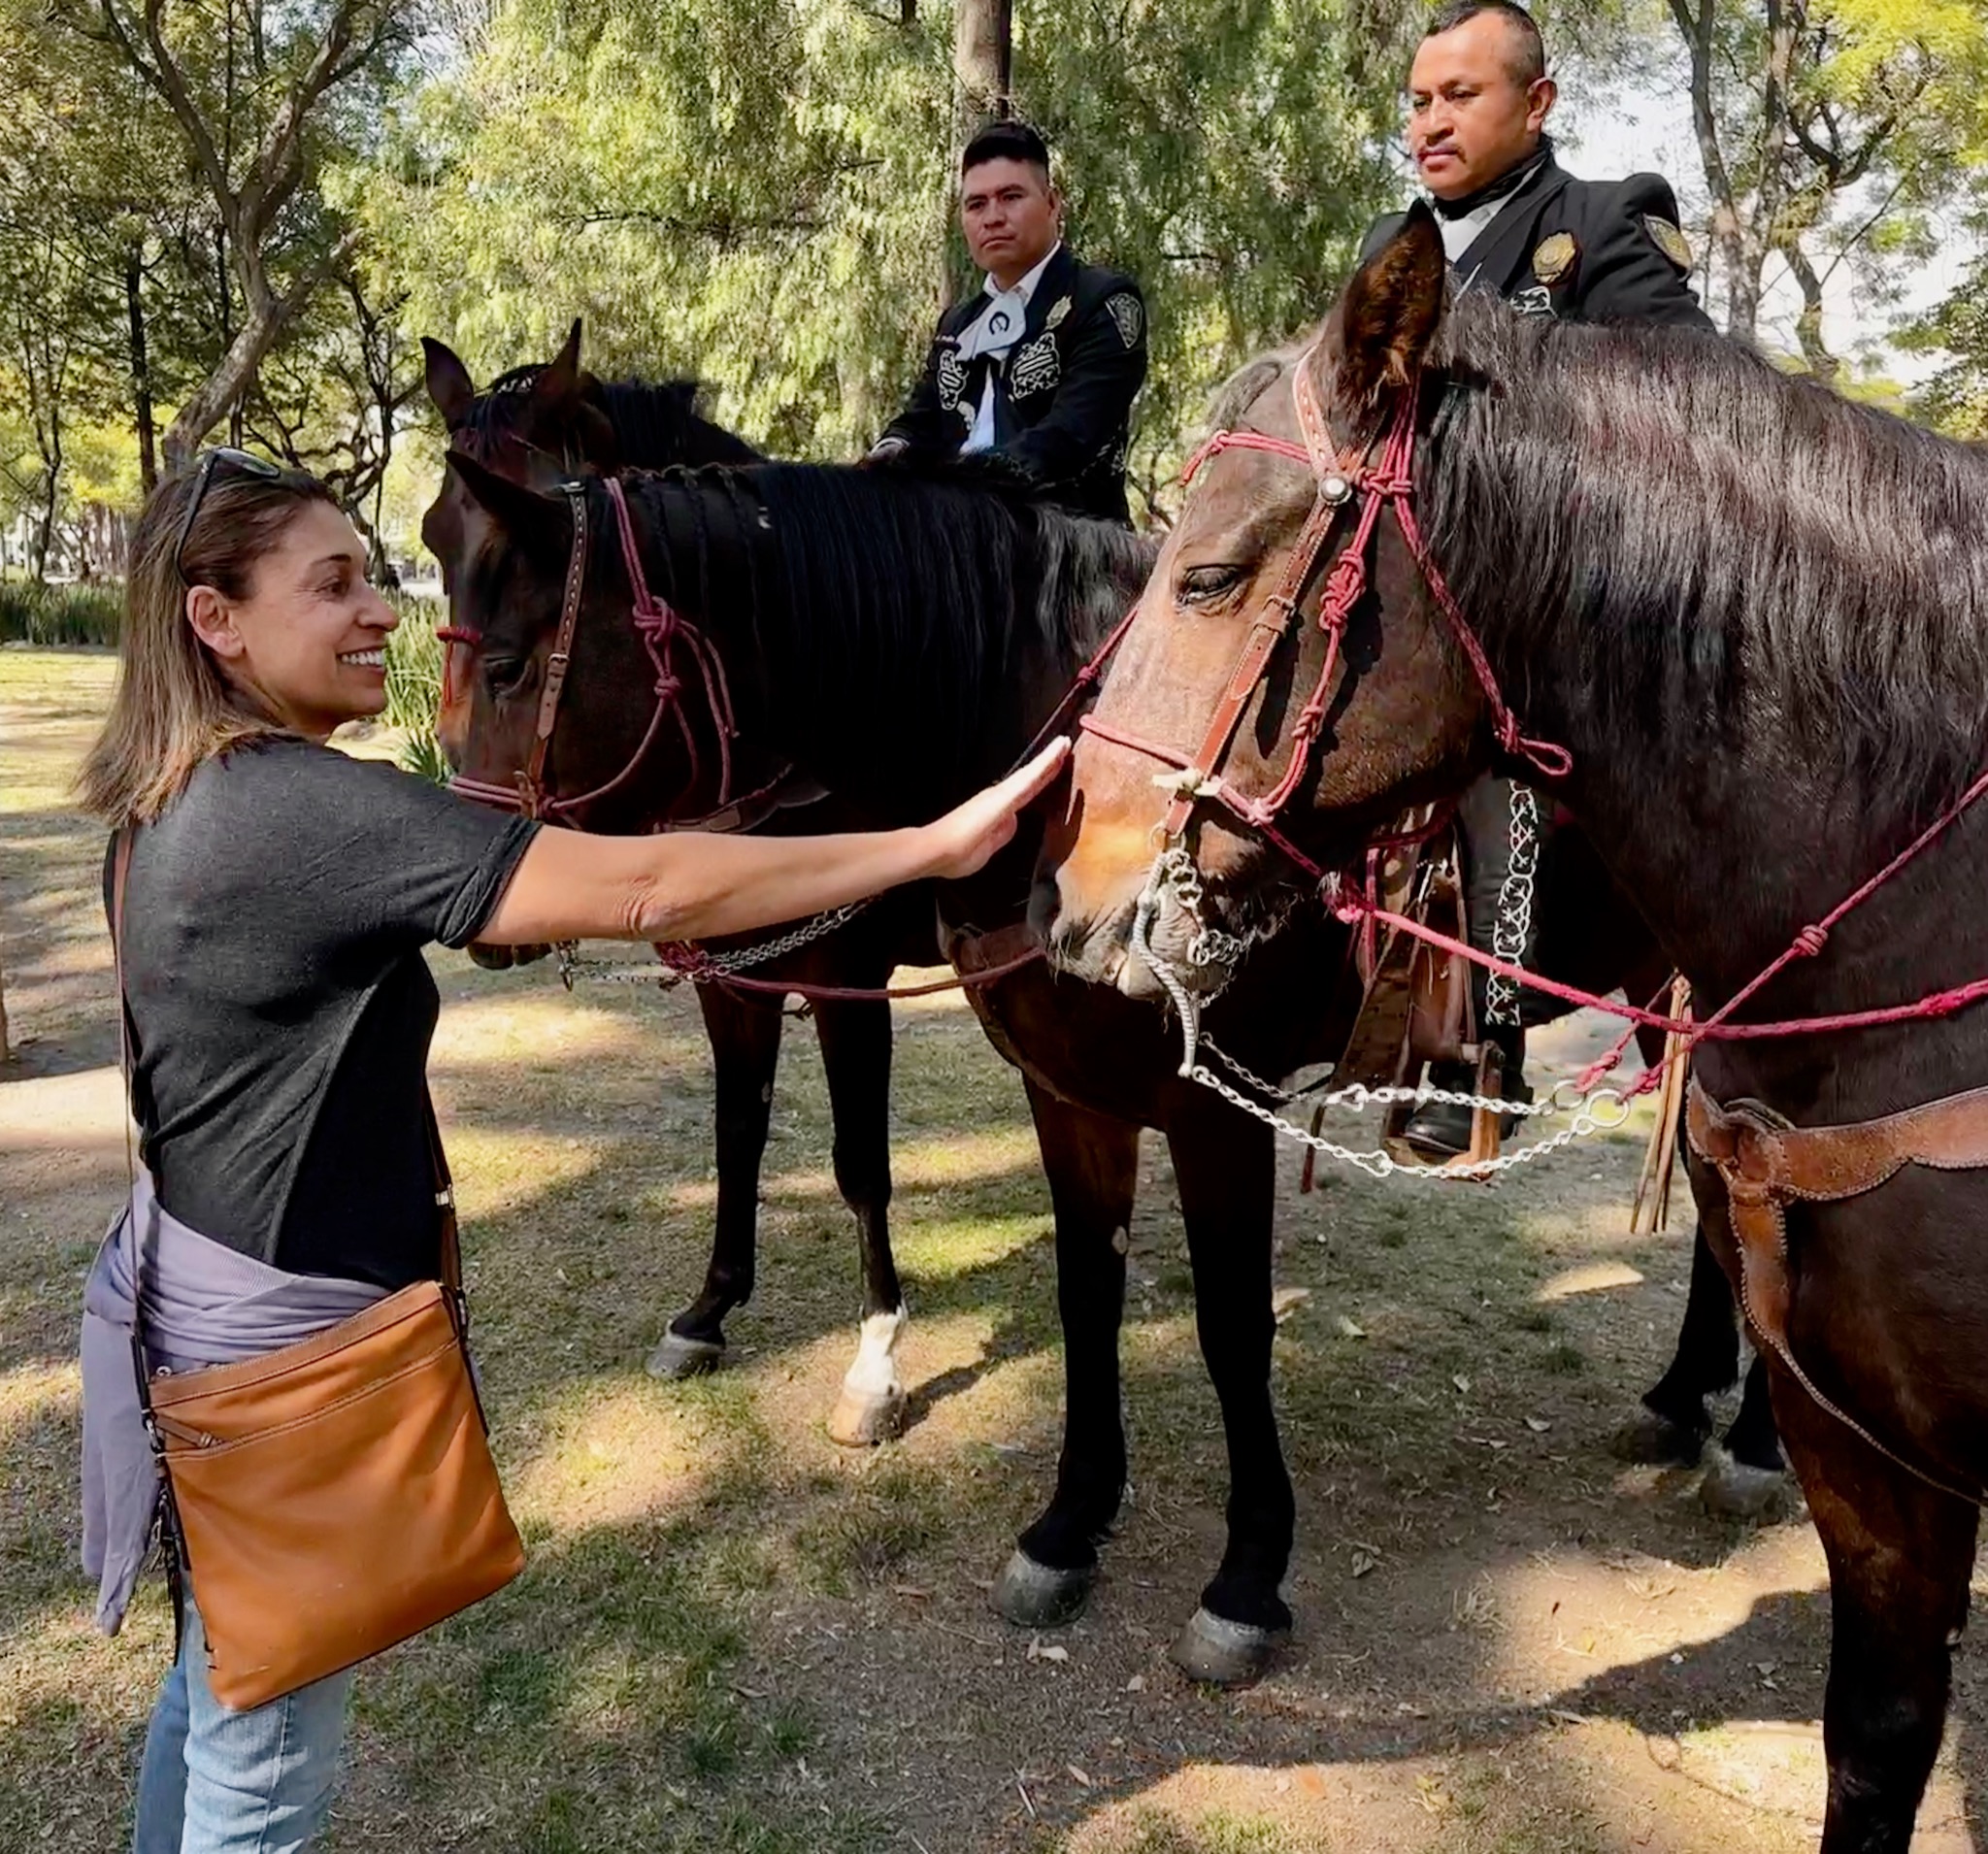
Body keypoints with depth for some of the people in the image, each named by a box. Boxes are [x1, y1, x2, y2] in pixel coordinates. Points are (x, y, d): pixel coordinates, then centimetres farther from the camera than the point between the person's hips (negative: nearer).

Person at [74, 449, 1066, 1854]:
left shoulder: (184, 797, 2)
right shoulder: (306, 808, -28)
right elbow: (643, 892, -32)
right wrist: (936, 844, -27)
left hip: (197, 1287, 10)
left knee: (219, 1681, 30)